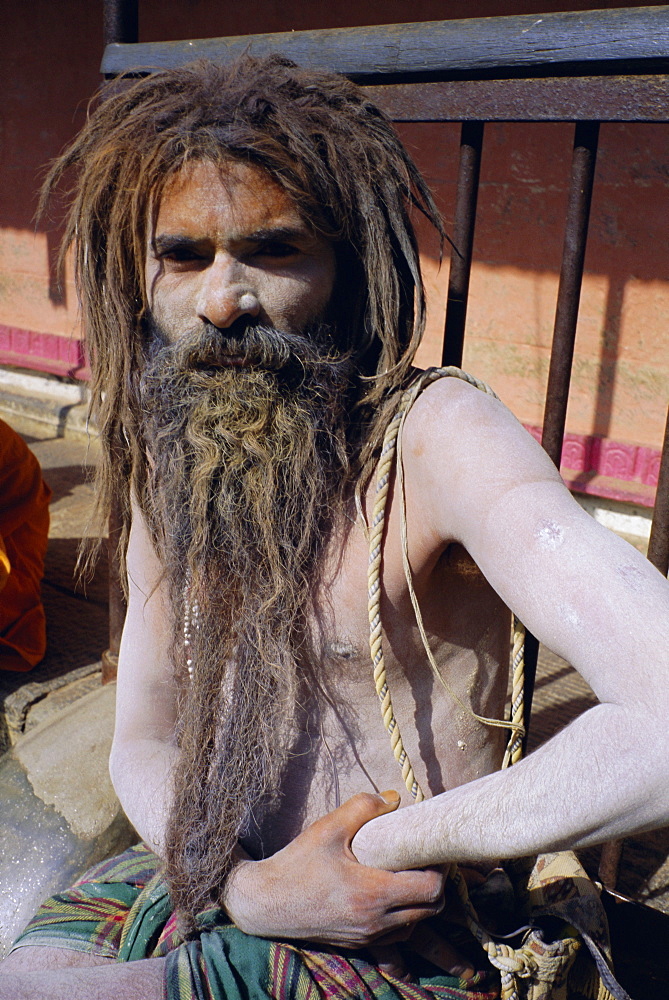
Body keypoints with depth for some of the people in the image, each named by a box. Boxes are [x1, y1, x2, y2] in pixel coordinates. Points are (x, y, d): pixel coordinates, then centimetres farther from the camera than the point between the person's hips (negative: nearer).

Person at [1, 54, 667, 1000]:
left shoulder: (437, 436, -22)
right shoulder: (166, 473, 0)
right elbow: (144, 742, 4)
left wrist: (391, 841, -23)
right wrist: (245, 887, -15)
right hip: (207, 897, 6)